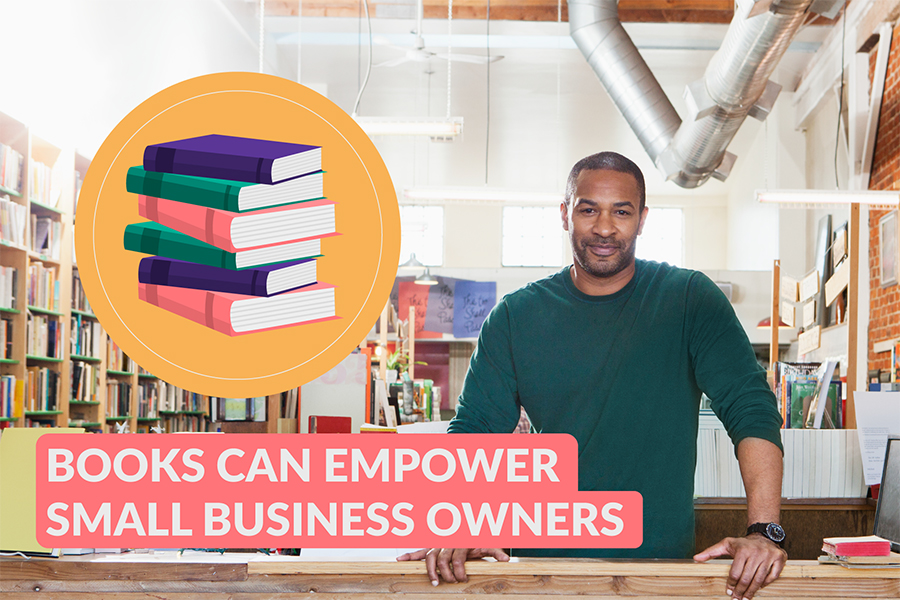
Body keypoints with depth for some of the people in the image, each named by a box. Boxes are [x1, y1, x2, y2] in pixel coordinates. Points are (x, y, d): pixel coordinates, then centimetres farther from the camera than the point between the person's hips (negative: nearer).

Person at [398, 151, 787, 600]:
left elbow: (751, 409, -4)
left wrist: (763, 531, -18)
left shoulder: (689, 300, 3)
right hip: (545, 558, 1)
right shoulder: (516, 316, 8)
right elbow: (475, 426, 6)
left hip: (662, 562, -1)